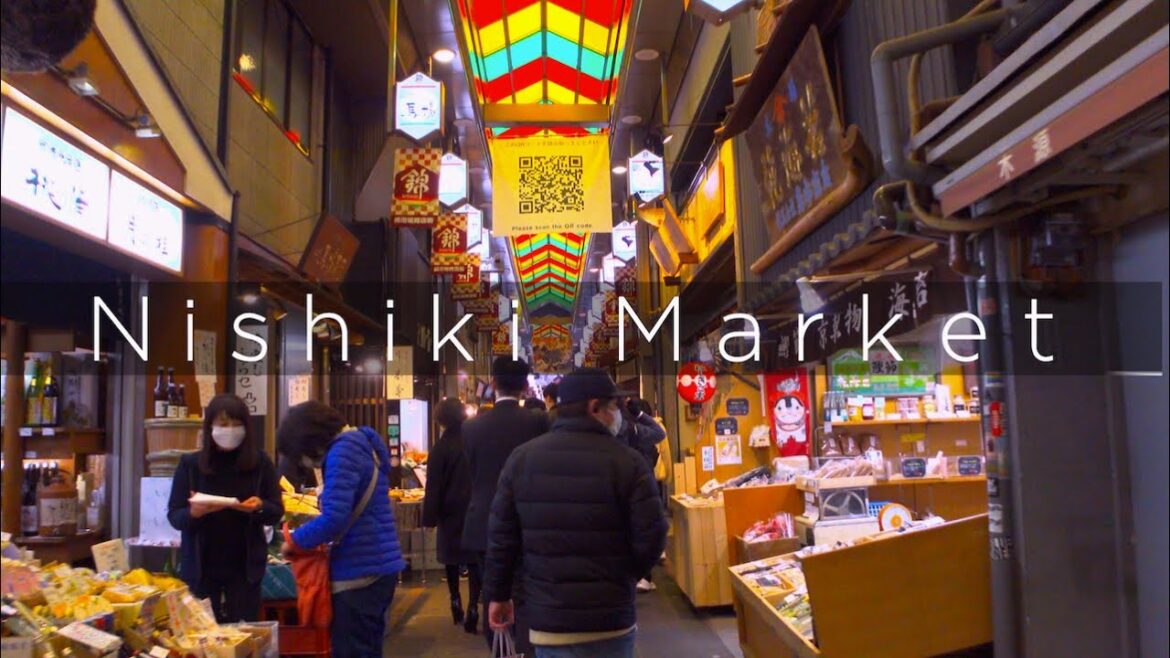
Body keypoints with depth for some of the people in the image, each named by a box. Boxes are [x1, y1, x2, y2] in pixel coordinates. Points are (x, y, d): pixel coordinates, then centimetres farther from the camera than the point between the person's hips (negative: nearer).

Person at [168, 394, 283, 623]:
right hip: (200, 565, 0)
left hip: (245, 566, 0)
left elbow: (277, 512, 2)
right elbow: (174, 516, -1)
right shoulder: (190, 464, -1)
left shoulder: (260, 463, 0)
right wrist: (194, 512, -22)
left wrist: (259, 507, -20)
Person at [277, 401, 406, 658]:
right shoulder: (361, 442, 15)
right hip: (376, 565, 10)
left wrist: (295, 542, -7)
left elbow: (334, 518, -23)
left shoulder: (342, 451, -15)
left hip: (360, 570, -10)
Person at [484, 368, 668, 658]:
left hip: (548, 617, 2)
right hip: (611, 616, -2)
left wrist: (498, 594, 15)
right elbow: (650, 539, -9)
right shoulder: (627, 460, -9)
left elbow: (502, 535, 2)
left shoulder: (522, 457, -1)